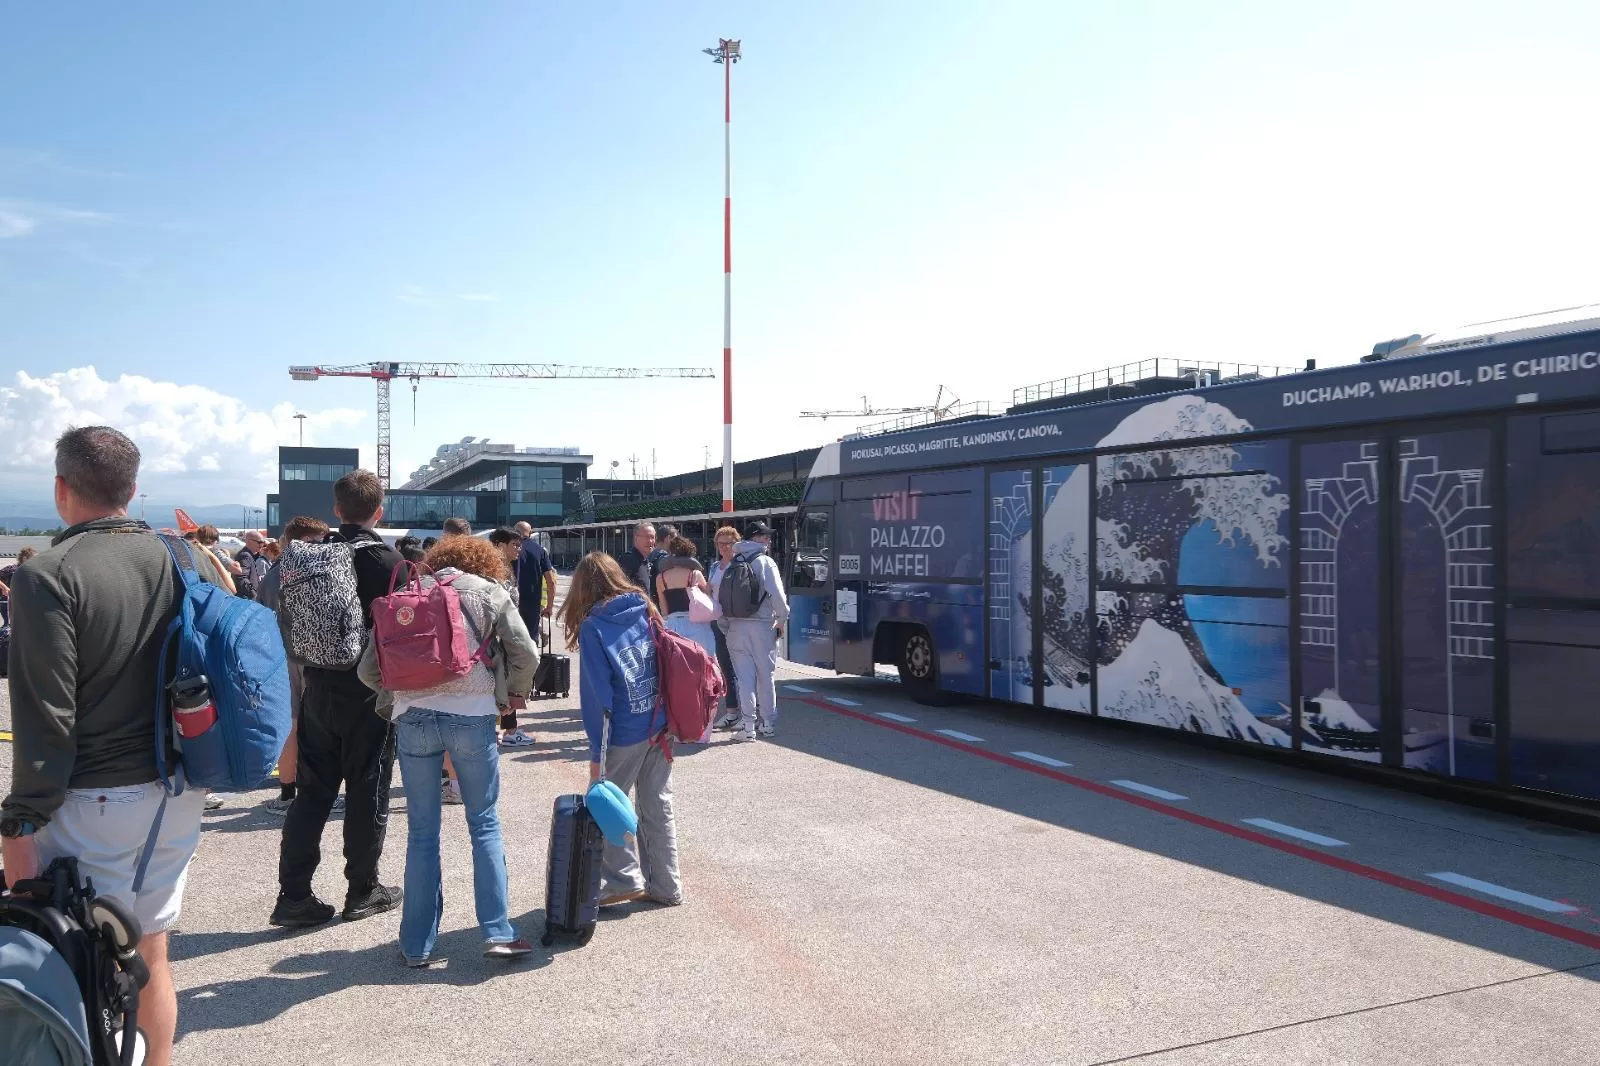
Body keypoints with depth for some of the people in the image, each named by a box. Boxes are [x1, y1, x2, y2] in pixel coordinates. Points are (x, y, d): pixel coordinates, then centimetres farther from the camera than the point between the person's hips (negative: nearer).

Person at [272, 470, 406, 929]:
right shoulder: (389, 561, -13)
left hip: (319, 690, 5)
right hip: (370, 694, -4)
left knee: (312, 791, 11)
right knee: (368, 792, 7)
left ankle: (293, 895, 13)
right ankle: (362, 891, 17)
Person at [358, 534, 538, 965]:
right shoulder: (489, 592, 9)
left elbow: (368, 669, 13)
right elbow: (526, 654, 1)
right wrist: (515, 694, 17)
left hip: (413, 718, 2)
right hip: (472, 715, -2)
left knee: (421, 832, 10)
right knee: (485, 825, 9)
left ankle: (417, 945, 15)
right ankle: (497, 931, 6)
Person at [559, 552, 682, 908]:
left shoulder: (593, 627, -11)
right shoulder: (645, 612, 5)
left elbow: (597, 695, -13)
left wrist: (596, 752, -9)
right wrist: (667, 721, 16)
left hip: (625, 732, -6)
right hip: (661, 725, 6)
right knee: (658, 806, 13)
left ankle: (624, 879, 13)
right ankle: (666, 886, 20)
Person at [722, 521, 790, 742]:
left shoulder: (731, 564, 8)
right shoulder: (765, 562, -6)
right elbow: (777, 595, -14)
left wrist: (725, 624, 11)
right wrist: (781, 620, 0)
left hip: (735, 626, 3)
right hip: (762, 625, -3)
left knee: (744, 675, 4)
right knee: (765, 675, 9)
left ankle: (747, 724, -3)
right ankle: (767, 723, 16)